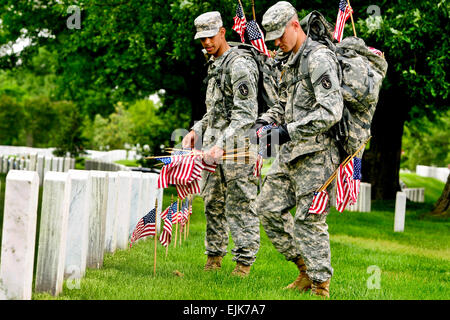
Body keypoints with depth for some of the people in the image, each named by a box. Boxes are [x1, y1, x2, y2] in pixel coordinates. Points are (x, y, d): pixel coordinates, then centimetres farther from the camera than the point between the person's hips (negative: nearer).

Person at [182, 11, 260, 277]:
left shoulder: (239, 66, -14)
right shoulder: (214, 66, 16)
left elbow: (246, 115, -21)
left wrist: (222, 145, -29)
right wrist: (197, 130, 13)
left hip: (237, 147, -9)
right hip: (213, 146, 9)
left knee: (240, 205, -5)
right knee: (213, 203, 13)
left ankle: (244, 262, 0)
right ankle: (214, 258, 23)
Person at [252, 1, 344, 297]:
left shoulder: (320, 58, -14)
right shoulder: (291, 62, 16)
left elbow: (331, 111, -22)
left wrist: (288, 131, -23)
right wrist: (266, 120, 6)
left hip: (316, 154, -10)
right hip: (290, 153, 10)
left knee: (309, 219, -8)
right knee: (269, 207, 11)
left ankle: (321, 285, 2)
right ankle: (305, 269, 20)